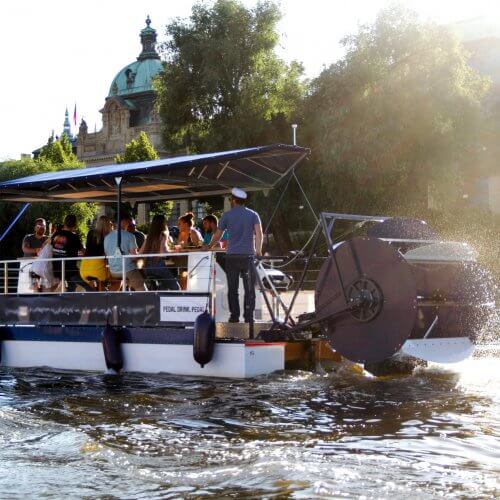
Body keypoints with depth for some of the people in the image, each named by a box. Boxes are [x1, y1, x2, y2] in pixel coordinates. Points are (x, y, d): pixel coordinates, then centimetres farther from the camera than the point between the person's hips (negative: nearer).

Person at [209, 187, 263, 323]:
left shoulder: (227, 215, 6)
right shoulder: (253, 215, 9)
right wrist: (258, 250, -8)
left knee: (232, 289, 4)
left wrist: (209, 247, 26)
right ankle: (249, 316, -3)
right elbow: (259, 233, -5)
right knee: (249, 289, 2)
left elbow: (217, 235, 11)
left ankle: (234, 316, 3)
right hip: (248, 256, 0)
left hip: (232, 256, 0)